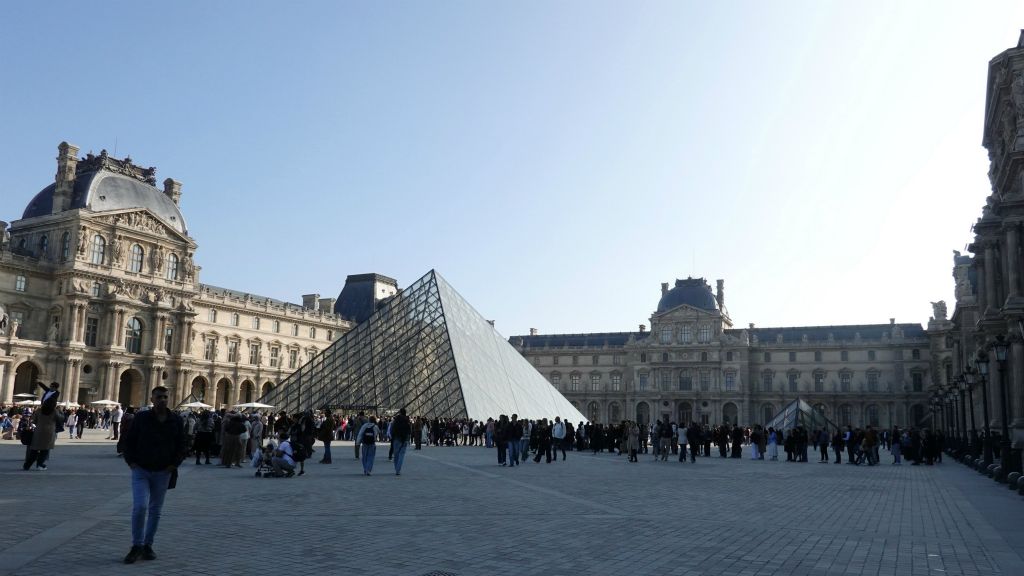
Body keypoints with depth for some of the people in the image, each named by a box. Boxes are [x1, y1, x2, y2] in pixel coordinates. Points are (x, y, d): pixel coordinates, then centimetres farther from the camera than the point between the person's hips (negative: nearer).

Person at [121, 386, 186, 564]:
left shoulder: (176, 421, 0)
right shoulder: (141, 417, -4)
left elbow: (181, 445, 7)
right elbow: (128, 439, 4)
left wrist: (174, 464, -3)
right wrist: (131, 461, -4)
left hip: (163, 472, 2)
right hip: (141, 470, -2)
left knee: (155, 510, 9)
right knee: (140, 506, -13)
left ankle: (147, 546, 21)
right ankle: (137, 546, 2)